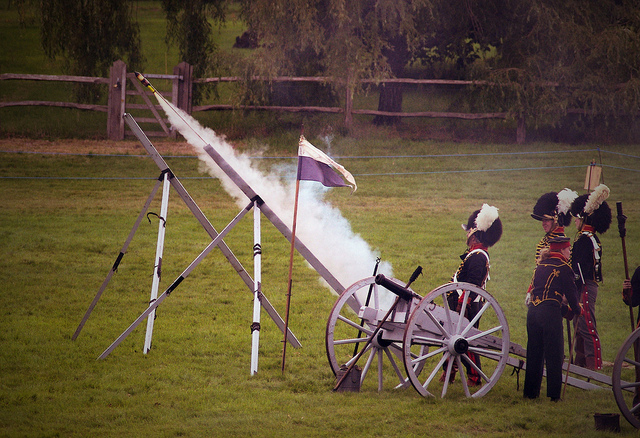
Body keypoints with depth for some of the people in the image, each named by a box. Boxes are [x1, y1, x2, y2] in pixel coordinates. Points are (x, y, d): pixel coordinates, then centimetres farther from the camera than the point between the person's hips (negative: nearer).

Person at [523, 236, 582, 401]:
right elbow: (571, 291, -2)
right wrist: (576, 310, 17)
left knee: (534, 354, 13)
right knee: (554, 355, -1)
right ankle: (554, 394, -2)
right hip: (550, 312, -7)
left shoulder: (540, 266, 18)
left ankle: (530, 392, 17)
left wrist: (565, 310, 27)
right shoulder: (563, 267, -3)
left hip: (532, 311, 7)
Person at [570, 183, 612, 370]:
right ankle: (580, 363, 23)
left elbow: (580, 270, -22)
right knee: (580, 328, 16)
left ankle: (595, 367, -11)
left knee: (587, 329, -10)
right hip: (588, 288, 11)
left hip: (584, 289, -11)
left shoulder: (585, 239, -16)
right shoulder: (592, 239, 15)